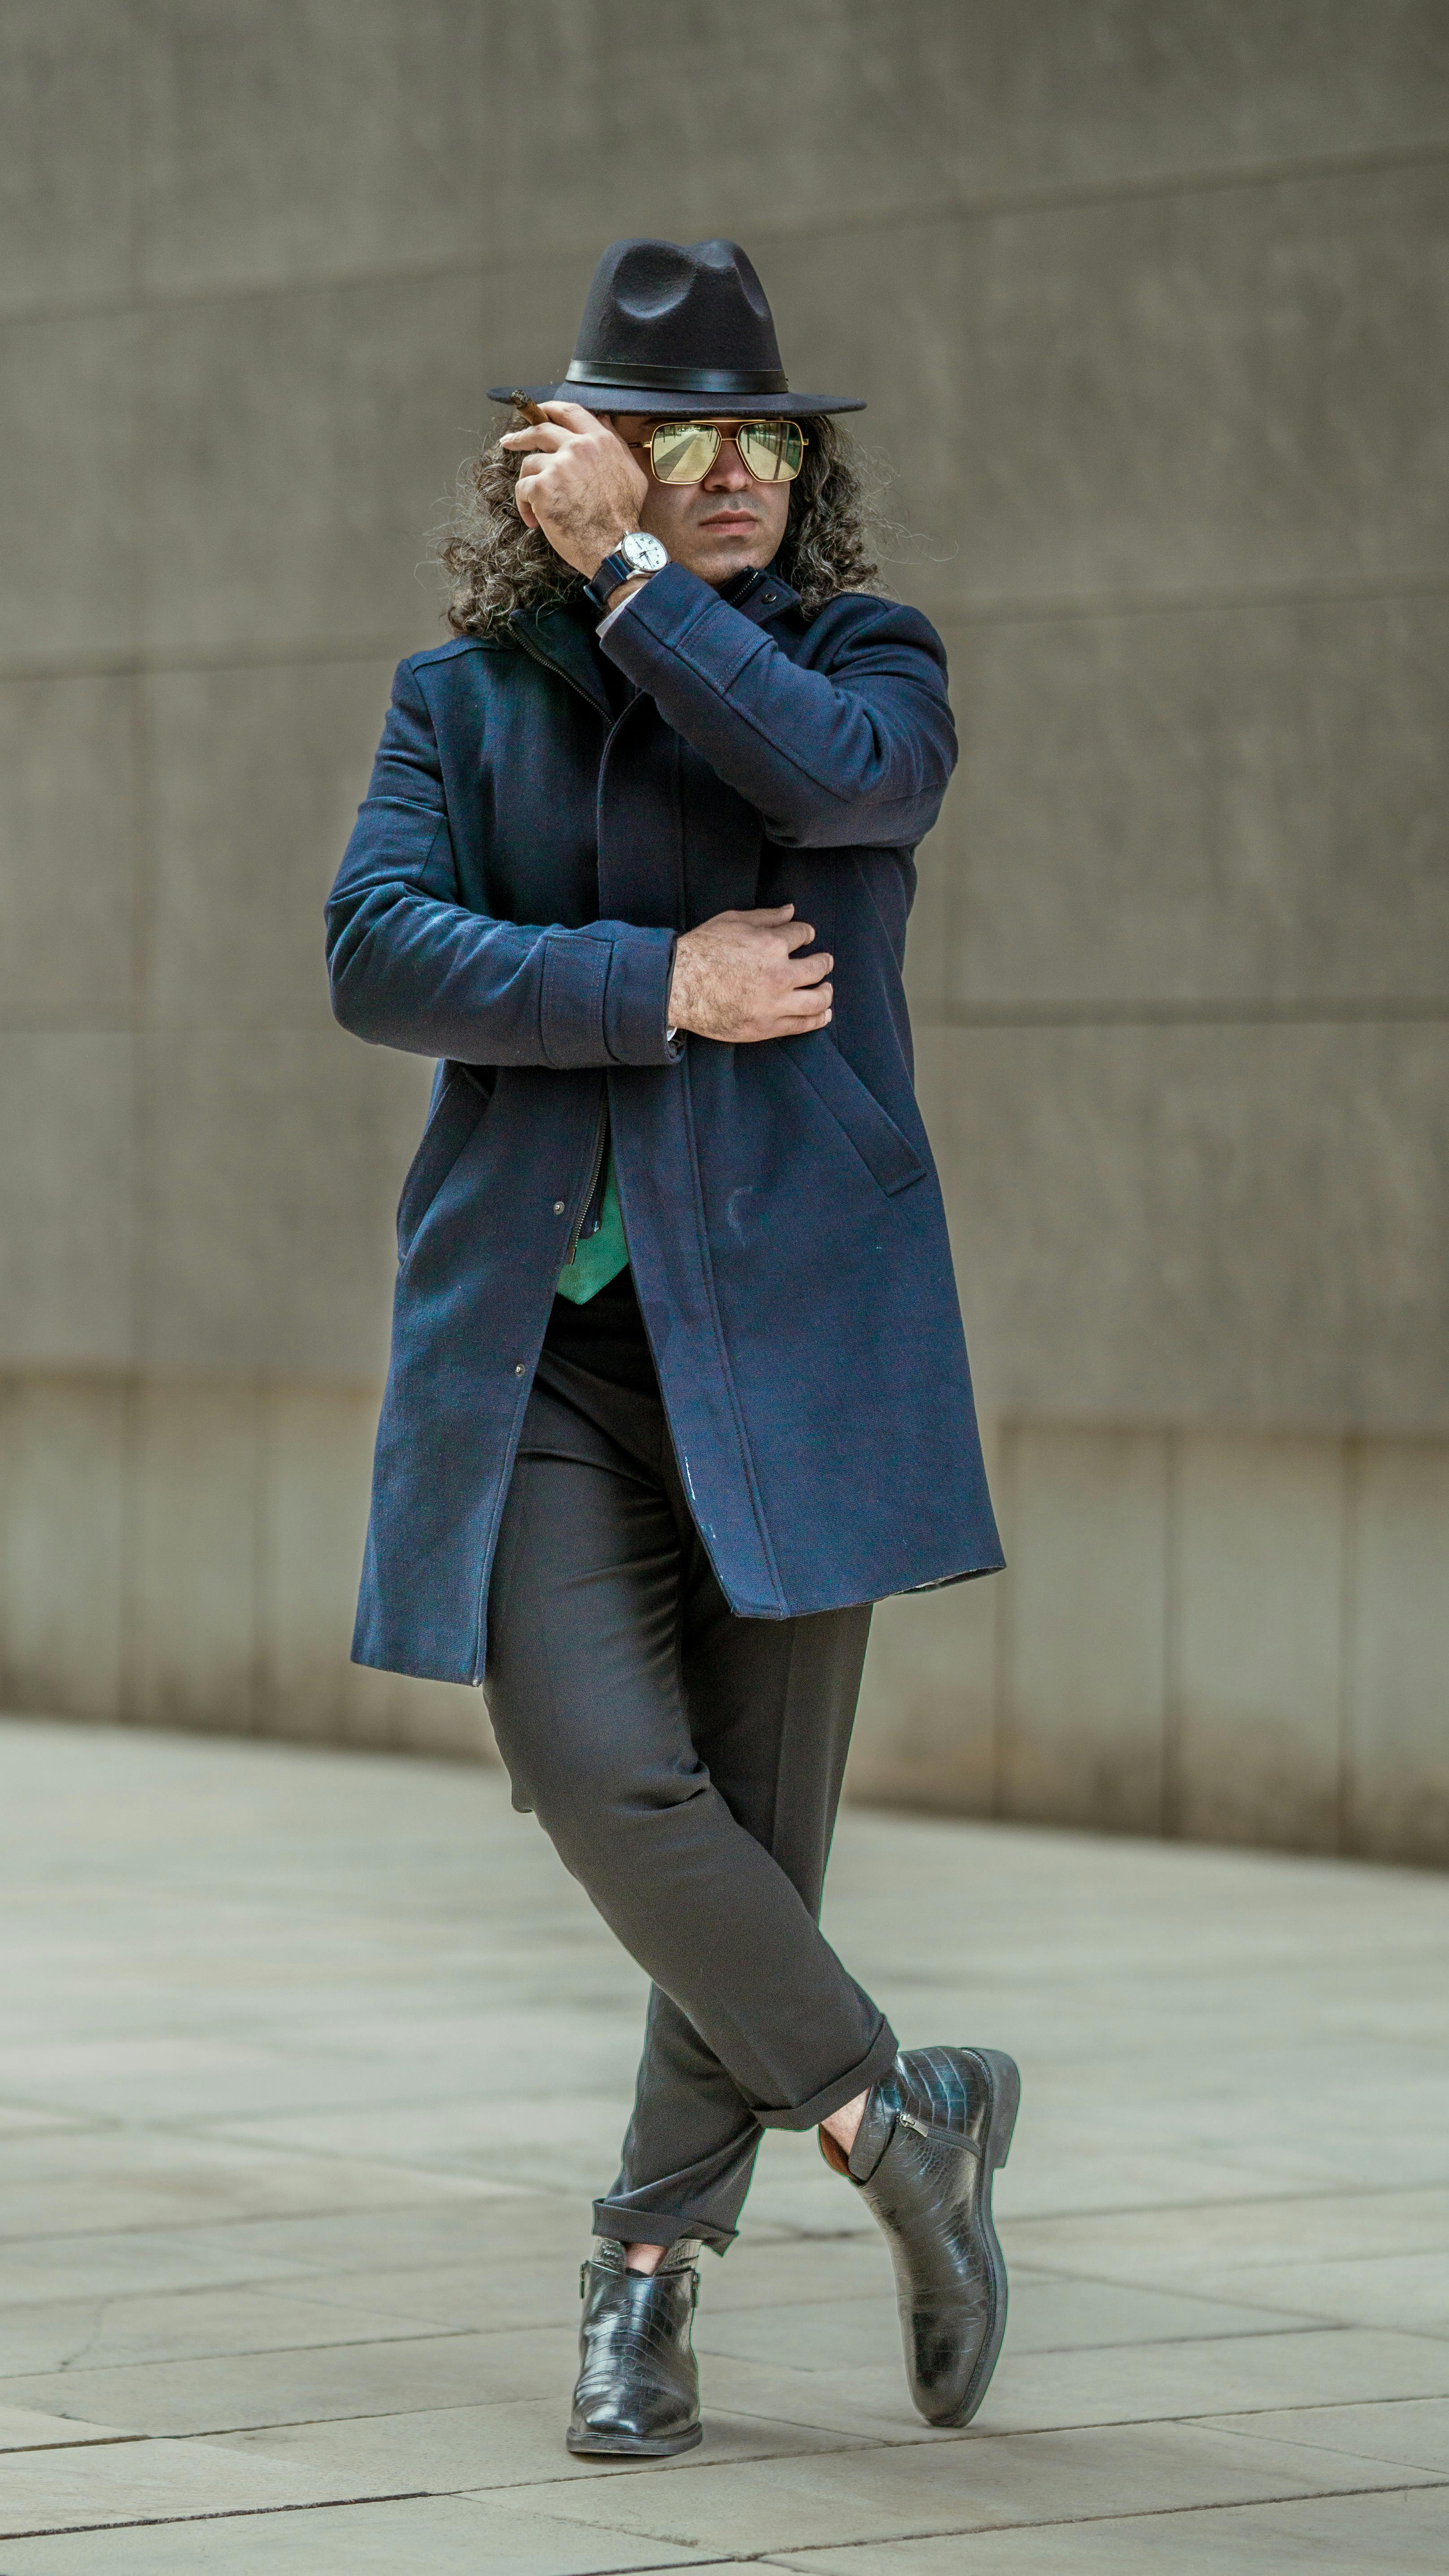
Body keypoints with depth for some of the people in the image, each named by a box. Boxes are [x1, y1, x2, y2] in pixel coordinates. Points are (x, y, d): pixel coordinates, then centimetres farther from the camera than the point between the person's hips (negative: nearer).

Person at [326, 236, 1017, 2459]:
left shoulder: (860, 653, 8)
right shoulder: (461, 696, 11)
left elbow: (850, 776, -17)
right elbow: (379, 951, -4)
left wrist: (627, 571, -12)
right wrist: (660, 985, -12)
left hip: (787, 1319, 0)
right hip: (536, 1338, 1)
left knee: (760, 1814, 3)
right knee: (605, 1777, -14)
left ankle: (653, 2263, 19)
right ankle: (892, 2115, 6)